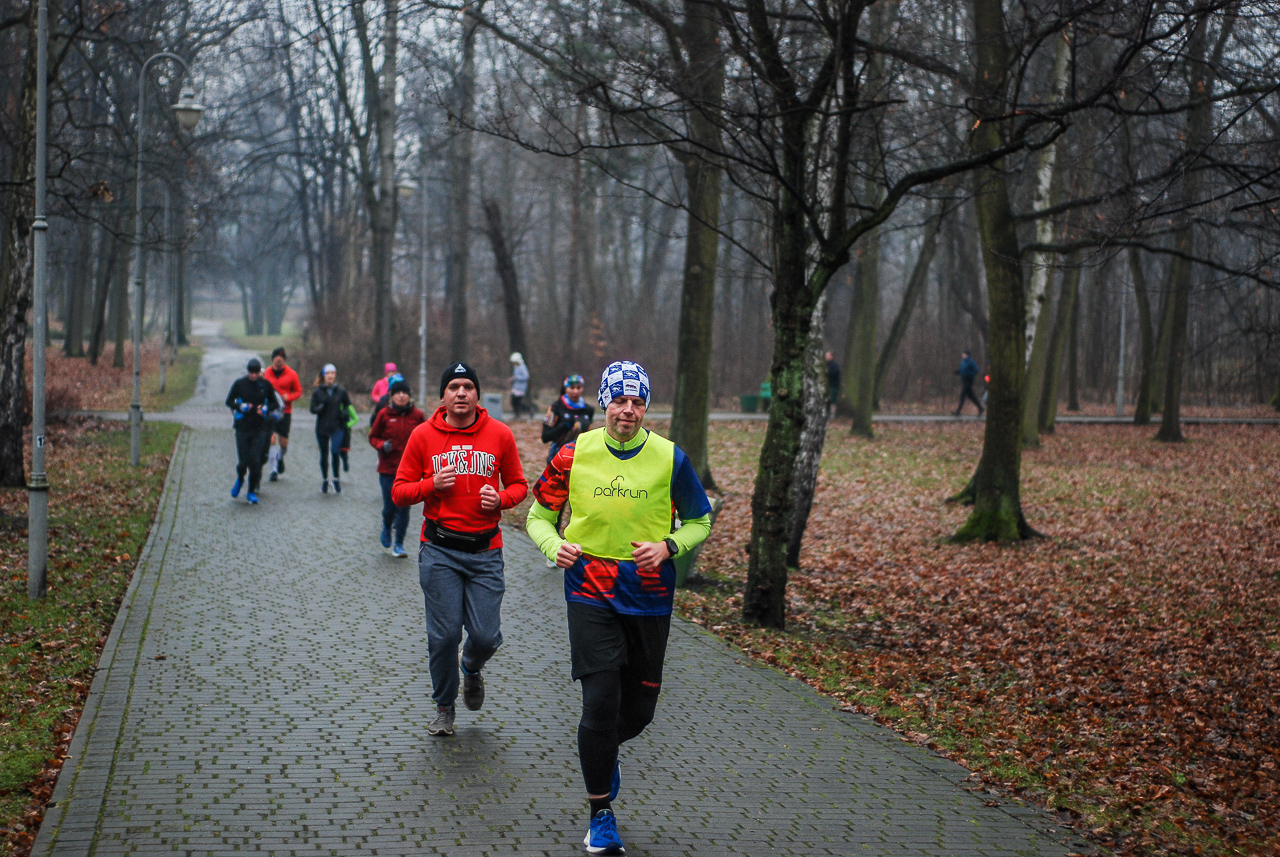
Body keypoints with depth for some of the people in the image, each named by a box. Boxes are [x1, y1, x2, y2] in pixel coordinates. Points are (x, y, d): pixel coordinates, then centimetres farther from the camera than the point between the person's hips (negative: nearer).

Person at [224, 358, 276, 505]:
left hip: (260, 428, 0)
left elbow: (273, 402, 14)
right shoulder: (239, 383, 1)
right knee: (243, 461, -2)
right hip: (242, 427, 0)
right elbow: (229, 401, 7)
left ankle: (252, 492, 8)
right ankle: (240, 479, 32)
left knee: (255, 461, -6)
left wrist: (266, 408, -7)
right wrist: (240, 406, -12)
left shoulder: (265, 384, 3)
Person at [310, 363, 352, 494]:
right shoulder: (317, 391, 0)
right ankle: (325, 480, 25)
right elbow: (313, 408, 0)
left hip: (337, 426, -1)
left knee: (335, 451, -19)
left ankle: (337, 478, -2)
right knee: (324, 455, 8)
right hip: (322, 428, 1)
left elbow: (348, 404, 14)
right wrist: (321, 407, -20)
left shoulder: (340, 391, 2)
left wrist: (344, 413, -5)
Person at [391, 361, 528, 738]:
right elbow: (399, 491, 4)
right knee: (444, 635, 0)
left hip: (485, 551, 1)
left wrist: (501, 499, -9)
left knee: (486, 635, -2)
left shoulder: (500, 435, 2)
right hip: (439, 551, -1)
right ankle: (444, 707, 23)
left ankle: (472, 669, 35)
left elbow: (518, 485, 12)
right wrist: (431, 485, -14)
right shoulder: (423, 435, 1)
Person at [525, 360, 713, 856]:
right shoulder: (574, 454, -3)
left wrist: (667, 546, -13)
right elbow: (540, 513, 7)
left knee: (640, 708, 10)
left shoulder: (669, 458, -3)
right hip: (590, 594, -1)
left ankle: (603, 751, 46)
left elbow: (700, 521, 7)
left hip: (649, 597, 2)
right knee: (600, 701, -10)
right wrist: (555, 545, -14)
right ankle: (601, 814, 6)